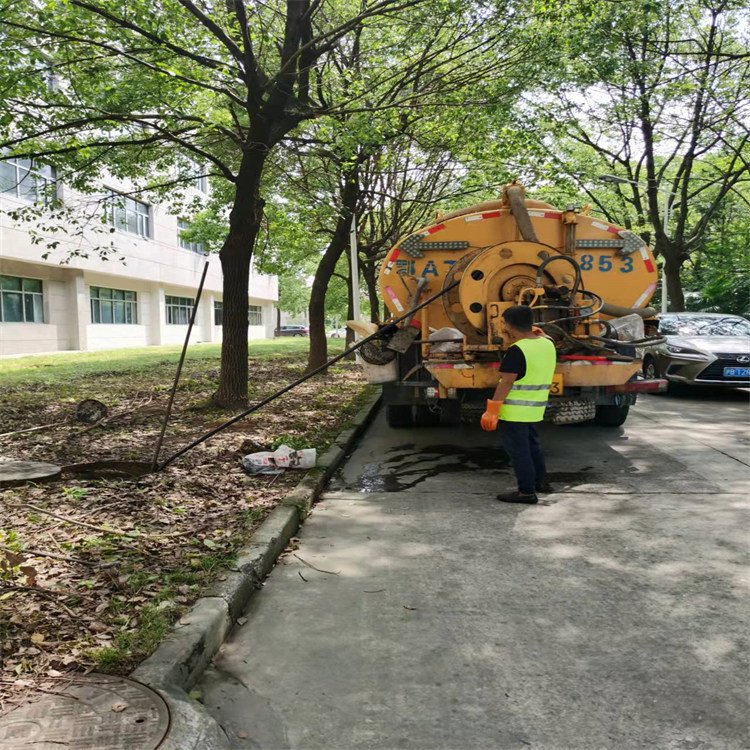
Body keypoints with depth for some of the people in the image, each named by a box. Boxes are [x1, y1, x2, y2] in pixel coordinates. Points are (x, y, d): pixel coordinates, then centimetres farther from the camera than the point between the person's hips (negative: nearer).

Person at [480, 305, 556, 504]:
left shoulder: (517, 350, -21)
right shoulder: (548, 345, 2)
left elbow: (506, 383, -23)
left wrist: (492, 409, -20)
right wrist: (538, 333, 26)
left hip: (514, 411, -8)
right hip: (535, 409, 8)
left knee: (518, 450, 1)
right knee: (532, 444, 23)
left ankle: (527, 492, 6)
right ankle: (538, 482, 37)